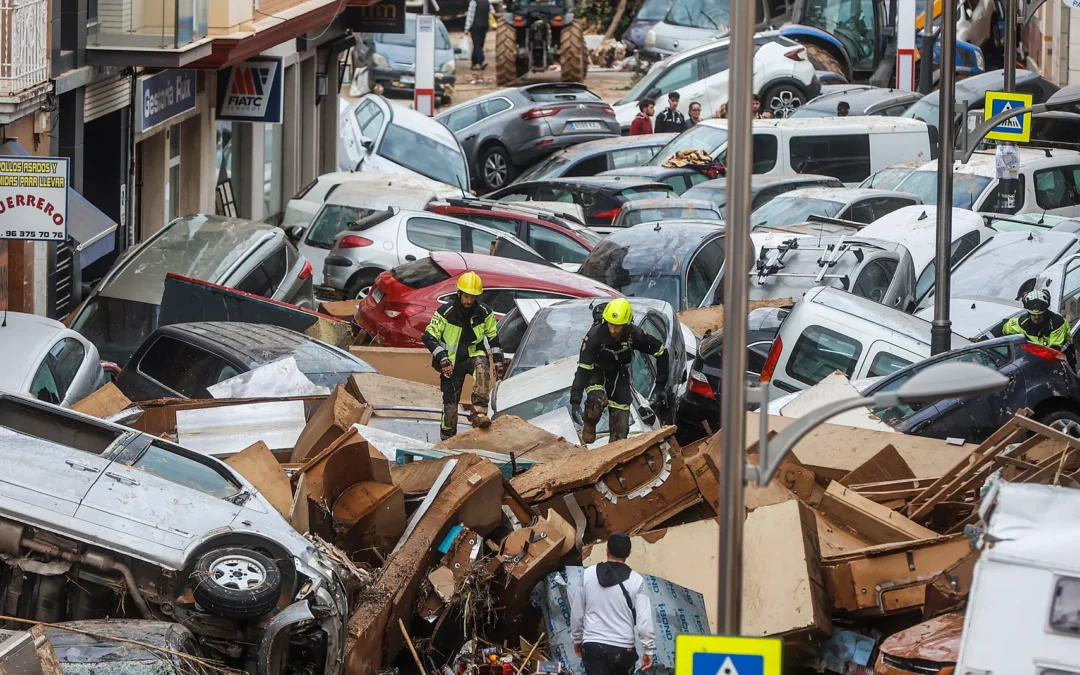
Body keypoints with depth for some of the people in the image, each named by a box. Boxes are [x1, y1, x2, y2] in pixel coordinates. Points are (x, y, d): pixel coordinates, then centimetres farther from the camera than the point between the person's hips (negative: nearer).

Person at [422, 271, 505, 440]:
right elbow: (429, 337, -11)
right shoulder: (445, 312, -12)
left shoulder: (484, 313, -3)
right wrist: (442, 358, -22)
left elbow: (493, 337, 11)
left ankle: (479, 412, -37)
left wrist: (498, 362, 5)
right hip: (451, 361, -1)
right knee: (450, 401, -2)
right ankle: (447, 438, 16)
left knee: (482, 368, -35)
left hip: (474, 354, 1)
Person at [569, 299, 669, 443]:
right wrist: (575, 402, -41)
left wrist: (660, 386, -14)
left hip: (620, 376, 2)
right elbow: (583, 369, -33)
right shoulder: (595, 335, -32)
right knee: (598, 400, -34)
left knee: (620, 429, -5)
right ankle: (589, 425, -3)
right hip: (596, 374, -2)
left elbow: (661, 352, -11)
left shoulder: (634, 335, -25)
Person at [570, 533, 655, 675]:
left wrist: (577, 639, 21)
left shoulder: (588, 574, 0)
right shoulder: (636, 580, -5)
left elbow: (576, 611, 8)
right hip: (622, 648, 0)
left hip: (593, 645, 0)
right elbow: (644, 619, -7)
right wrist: (648, 650, 1)